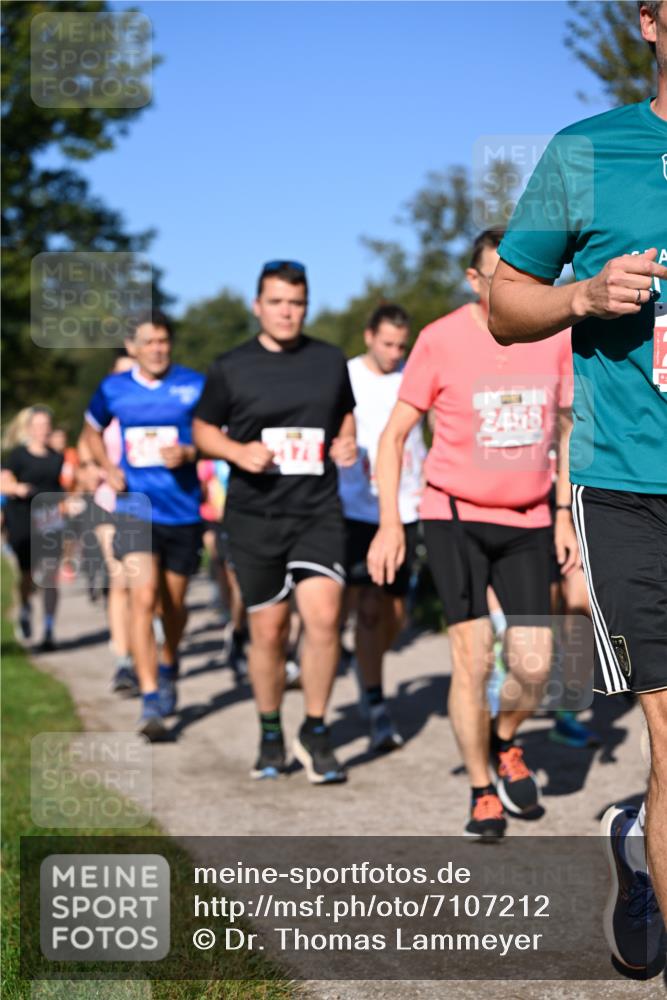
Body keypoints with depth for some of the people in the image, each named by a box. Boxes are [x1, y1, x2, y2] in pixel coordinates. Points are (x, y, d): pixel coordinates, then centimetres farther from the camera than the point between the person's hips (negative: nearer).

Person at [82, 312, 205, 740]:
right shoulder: (113, 389, 3)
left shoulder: (195, 385, -3)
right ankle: (151, 701, -16)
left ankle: (168, 664, 45)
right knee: (143, 596, -17)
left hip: (183, 510, 0)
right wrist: (108, 468, 4)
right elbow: (93, 431, 21)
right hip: (136, 508, 0)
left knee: (173, 603, 14)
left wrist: (188, 453, -19)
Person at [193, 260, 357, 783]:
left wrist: (347, 442, 0)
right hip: (254, 515, 0)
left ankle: (316, 732, 0)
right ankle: (271, 736, 25)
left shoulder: (330, 360, 7)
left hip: (318, 510, 1)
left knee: (323, 614, -17)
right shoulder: (231, 367, 1)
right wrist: (239, 451, -10)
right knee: (268, 629, 4)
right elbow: (203, 430, 10)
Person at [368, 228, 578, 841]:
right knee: (473, 657, -8)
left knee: (533, 667, -3)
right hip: (454, 518, -3)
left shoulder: (556, 338, 0)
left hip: (528, 522, 3)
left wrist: (566, 515, 11)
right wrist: (390, 523, -10)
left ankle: (505, 745, 30)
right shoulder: (441, 340, -9)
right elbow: (394, 434, -3)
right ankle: (482, 791, 11)